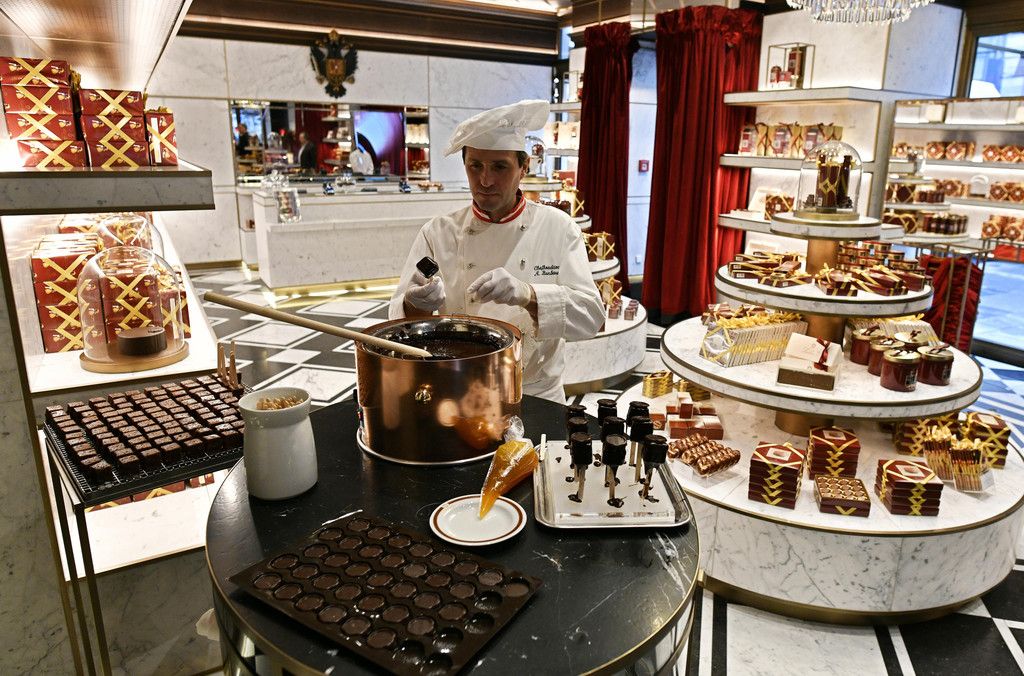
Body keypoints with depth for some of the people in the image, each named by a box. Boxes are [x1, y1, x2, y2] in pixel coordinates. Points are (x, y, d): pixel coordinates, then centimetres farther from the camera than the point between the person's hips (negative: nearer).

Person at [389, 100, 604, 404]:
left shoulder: (558, 228, 1)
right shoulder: (438, 232, 3)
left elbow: (590, 315, -7)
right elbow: (399, 319, 0)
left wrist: (527, 295, -25)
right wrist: (417, 304, -24)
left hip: (537, 397, 0)